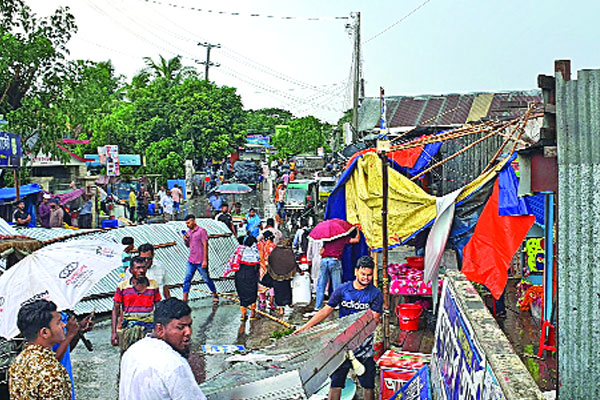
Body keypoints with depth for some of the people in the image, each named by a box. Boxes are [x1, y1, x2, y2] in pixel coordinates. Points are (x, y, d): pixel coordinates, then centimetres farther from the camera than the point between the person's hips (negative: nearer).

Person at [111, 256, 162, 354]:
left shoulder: (153, 285, 11)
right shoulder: (122, 287, 6)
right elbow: (115, 310, 10)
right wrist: (114, 332, 3)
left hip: (150, 325, 0)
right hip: (130, 325, 0)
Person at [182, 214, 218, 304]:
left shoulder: (201, 231, -10)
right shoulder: (188, 232, 11)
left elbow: (205, 246, -13)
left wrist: (205, 260, -17)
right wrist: (185, 240, -1)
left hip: (201, 262, -6)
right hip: (191, 261, 6)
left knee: (206, 279, 6)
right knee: (187, 280, 0)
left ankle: (215, 295, 23)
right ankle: (184, 300, 2)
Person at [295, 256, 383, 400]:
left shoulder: (376, 294, -1)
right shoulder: (342, 290, 3)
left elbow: (375, 319, -7)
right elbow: (327, 310, 7)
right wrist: (306, 326, 1)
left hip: (364, 344, -1)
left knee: (368, 385, 5)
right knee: (336, 380, 3)